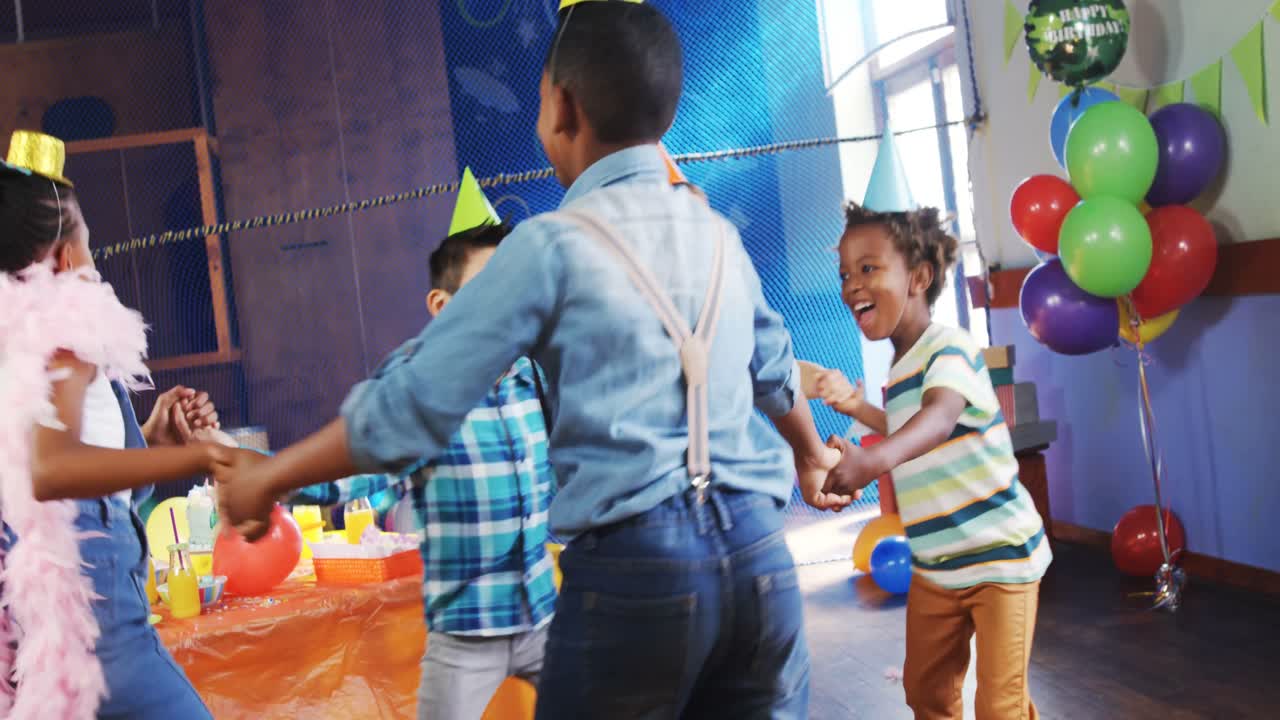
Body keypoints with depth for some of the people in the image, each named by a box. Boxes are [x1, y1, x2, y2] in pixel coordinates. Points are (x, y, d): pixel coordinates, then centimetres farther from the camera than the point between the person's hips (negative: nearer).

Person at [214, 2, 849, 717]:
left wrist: (269, 477, 7)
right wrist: (811, 455, 48)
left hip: (629, 565, -5)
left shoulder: (553, 243, -6)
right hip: (758, 552, 5)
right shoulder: (720, 236, 12)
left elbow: (414, 406, -7)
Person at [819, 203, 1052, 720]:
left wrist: (875, 460, -62)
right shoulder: (899, 366, 6)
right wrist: (856, 407, 16)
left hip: (1001, 557, -8)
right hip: (934, 567, 8)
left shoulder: (949, 348, -20)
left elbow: (940, 419, -43)